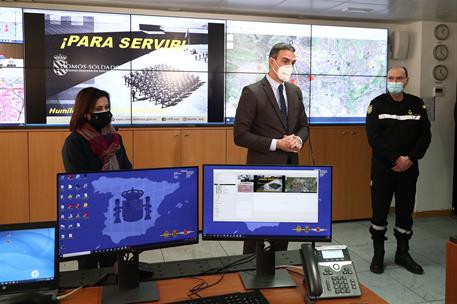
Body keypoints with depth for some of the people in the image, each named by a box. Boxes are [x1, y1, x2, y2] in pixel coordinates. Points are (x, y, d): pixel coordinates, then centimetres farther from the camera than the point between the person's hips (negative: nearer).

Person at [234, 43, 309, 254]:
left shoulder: (295, 92, 10)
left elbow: (303, 125, 17)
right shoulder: (252, 92, -10)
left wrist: (298, 139, -6)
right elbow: (240, 135, -13)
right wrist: (276, 144, -18)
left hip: (290, 167, 6)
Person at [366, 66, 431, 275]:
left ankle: (403, 253, 23)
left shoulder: (417, 105, 6)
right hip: (382, 168, -2)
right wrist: (396, 159, -16)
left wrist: (410, 159, -11)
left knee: (405, 211, 9)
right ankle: (378, 254, 16)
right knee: (380, 211, 2)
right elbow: (373, 137, -11)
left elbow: (425, 135, 3)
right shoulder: (377, 104, -2)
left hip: (409, 169, 3)